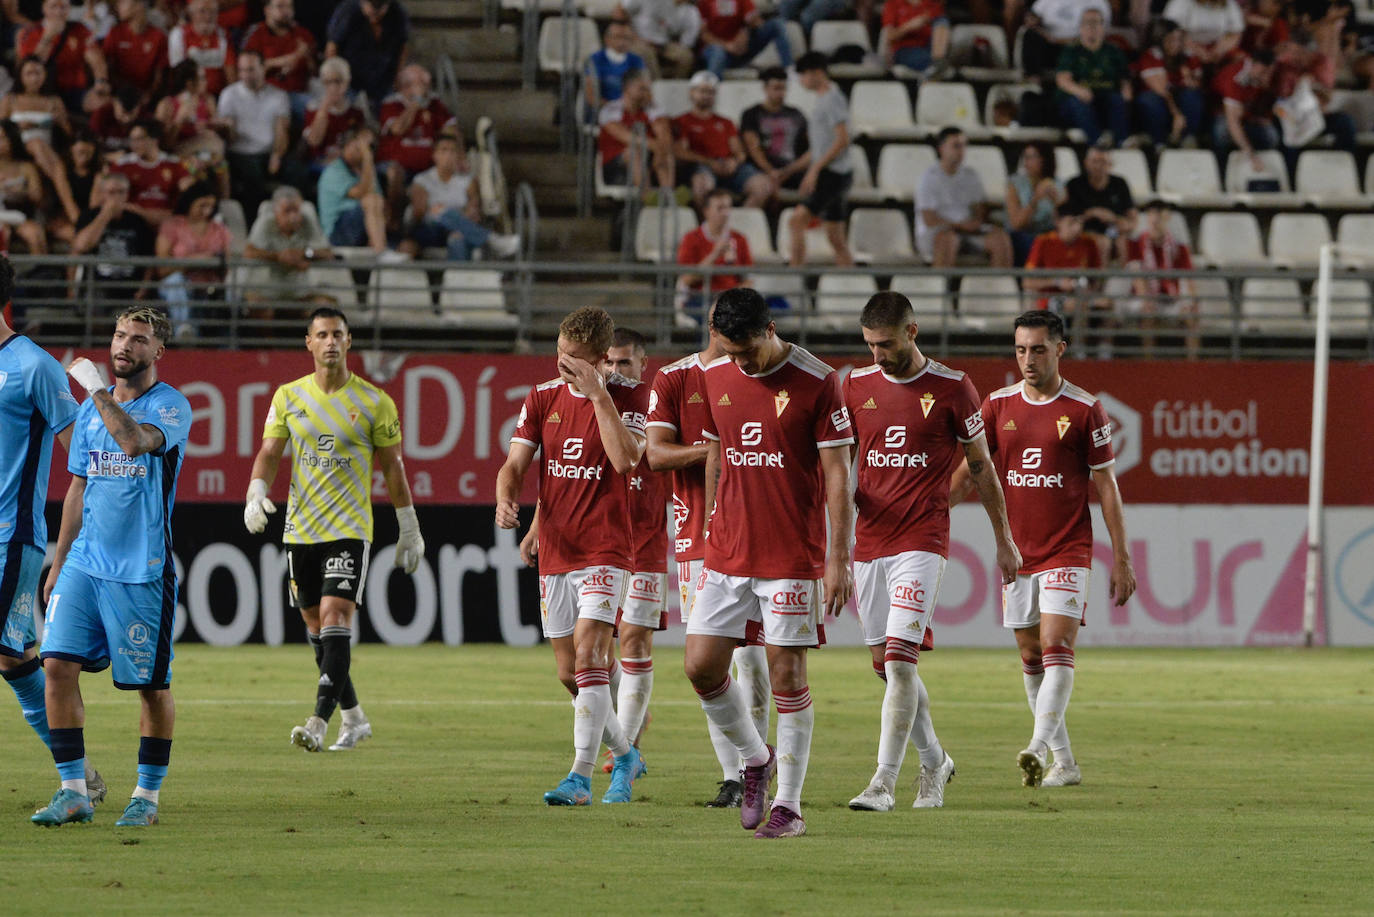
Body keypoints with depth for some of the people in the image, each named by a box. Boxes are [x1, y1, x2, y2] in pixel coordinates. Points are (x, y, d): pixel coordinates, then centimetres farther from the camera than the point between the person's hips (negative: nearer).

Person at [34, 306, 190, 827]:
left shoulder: (171, 406, -5)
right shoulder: (90, 411, 14)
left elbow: (136, 440, -27)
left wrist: (98, 389, -17)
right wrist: (58, 564, 18)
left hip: (142, 569, -5)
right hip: (84, 564, 5)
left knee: (151, 684, 1)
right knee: (58, 664, -6)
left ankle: (148, 795, 14)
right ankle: (74, 791, -1)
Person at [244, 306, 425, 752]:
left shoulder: (374, 402, -2)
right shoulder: (288, 396, 6)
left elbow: (392, 466, 5)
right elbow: (269, 453, 6)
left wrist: (409, 528, 7)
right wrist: (256, 494, -14)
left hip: (349, 530, -4)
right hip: (300, 529, 4)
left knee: (335, 619, -18)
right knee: (317, 629, 9)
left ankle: (319, 723, -25)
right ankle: (353, 719, 24)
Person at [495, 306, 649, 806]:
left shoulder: (629, 396, -4)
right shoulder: (543, 398, 8)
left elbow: (625, 458, -20)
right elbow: (516, 464, 4)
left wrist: (597, 393, -20)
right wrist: (506, 499, -18)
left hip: (605, 550, -5)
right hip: (555, 554, 5)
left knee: (588, 655, -21)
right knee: (570, 674, 8)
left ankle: (581, 778, -23)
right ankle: (625, 756, 30)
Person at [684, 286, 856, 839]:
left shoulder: (817, 383, -9)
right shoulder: (716, 379, 7)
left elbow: (838, 474, -8)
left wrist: (838, 560, -11)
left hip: (792, 557, -5)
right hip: (727, 554, 5)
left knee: (787, 673, -3)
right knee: (701, 666, -1)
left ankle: (789, 806, 4)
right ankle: (755, 758, 24)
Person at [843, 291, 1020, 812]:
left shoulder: (951, 389, -2)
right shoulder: (856, 386, 7)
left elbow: (981, 467, 6)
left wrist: (1005, 540, 10)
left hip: (922, 541, -5)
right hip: (869, 542, 5)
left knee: (899, 660, -15)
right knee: (886, 665, 9)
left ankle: (884, 783, -16)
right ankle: (934, 761, 29)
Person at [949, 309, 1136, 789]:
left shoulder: (1084, 410, -4)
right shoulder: (999, 405, 6)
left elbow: (1106, 487, -1)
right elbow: (969, 470, 9)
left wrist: (1121, 560, -2)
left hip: (1067, 550, -4)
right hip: (1017, 551, 4)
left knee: (1056, 645, -18)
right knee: (1031, 656, 7)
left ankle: (1038, 746, -29)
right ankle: (1064, 762, 16)